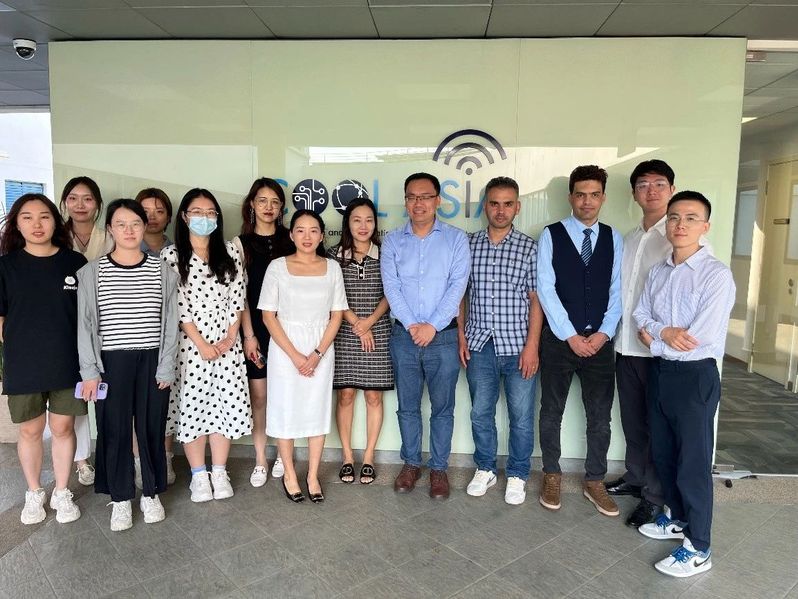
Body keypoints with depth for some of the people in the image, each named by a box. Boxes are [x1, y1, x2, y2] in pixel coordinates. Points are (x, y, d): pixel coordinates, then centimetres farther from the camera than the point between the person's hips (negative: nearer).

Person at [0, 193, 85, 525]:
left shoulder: (75, 262, -1)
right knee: (30, 431, 12)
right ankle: (34, 494, 32)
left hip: (67, 362, 0)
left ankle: (61, 492, 28)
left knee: (63, 428, 10)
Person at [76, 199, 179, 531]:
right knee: (114, 429, 7)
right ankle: (120, 498, 24)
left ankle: (151, 493, 26)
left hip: (152, 361, 0)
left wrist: (166, 366, -3)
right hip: (111, 362, 0)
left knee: (151, 427, 8)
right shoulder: (92, 272, 1)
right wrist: (89, 370, -4)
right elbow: (85, 324, 1)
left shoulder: (162, 271, 1)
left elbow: (170, 322, 1)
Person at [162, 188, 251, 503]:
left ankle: (220, 473, 19)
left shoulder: (230, 253, 8)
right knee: (191, 406, 3)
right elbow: (177, 305, -8)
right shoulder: (171, 255, -1)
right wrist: (201, 343, -12)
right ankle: (198, 475, 18)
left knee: (226, 404, 4)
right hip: (190, 344, -2)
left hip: (227, 344, 3)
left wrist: (230, 337, -6)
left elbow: (237, 299, 4)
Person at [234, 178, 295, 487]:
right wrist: (248, 335, -5)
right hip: (256, 327, -1)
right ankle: (260, 460, 16)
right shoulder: (241, 243, 4)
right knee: (258, 394, 3)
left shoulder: (290, 240, 6)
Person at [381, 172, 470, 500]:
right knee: (407, 405, 12)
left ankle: (439, 468, 22)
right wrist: (412, 325, -13)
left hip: (443, 336, -1)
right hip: (403, 336, 2)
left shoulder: (455, 238, 1)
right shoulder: (392, 241, 6)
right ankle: (411, 463, 28)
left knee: (442, 407, 7)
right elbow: (391, 286, -2)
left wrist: (432, 326, -14)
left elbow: (457, 285, -7)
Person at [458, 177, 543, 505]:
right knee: (480, 412, 12)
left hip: (518, 345, -1)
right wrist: (461, 335, 3)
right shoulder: (468, 244, 4)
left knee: (521, 416, 7)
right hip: (480, 345, 2)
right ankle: (485, 469, 31)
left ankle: (517, 475, 26)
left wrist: (532, 345, -8)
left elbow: (536, 299, -2)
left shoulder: (530, 247, -1)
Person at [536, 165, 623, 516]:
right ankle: (552, 476, 27)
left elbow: (617, 290, 4)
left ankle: (594, 482, 25)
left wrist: (605, 332, -8)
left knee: (600, 415, 9)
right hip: (558, 338, -2)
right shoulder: (551, 236, -3)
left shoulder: (613, 239, 6)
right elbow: (545, 290, -9)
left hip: (600, 340, 3)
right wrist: (570, 336, -12)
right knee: (552, 411, 9)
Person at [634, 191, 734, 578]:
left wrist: (653, 341, -8)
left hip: (695, 376, -7)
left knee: (693, 462, 4)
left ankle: (698, 549, 21)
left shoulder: (716, 275, -17)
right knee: (663, 454, 19)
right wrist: (664, 332, -16)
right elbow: (640, 315, 6)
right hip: (659, 371, 7)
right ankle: (678, 519, 41)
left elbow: (703, 339, -22)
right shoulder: (658, 272, 6)